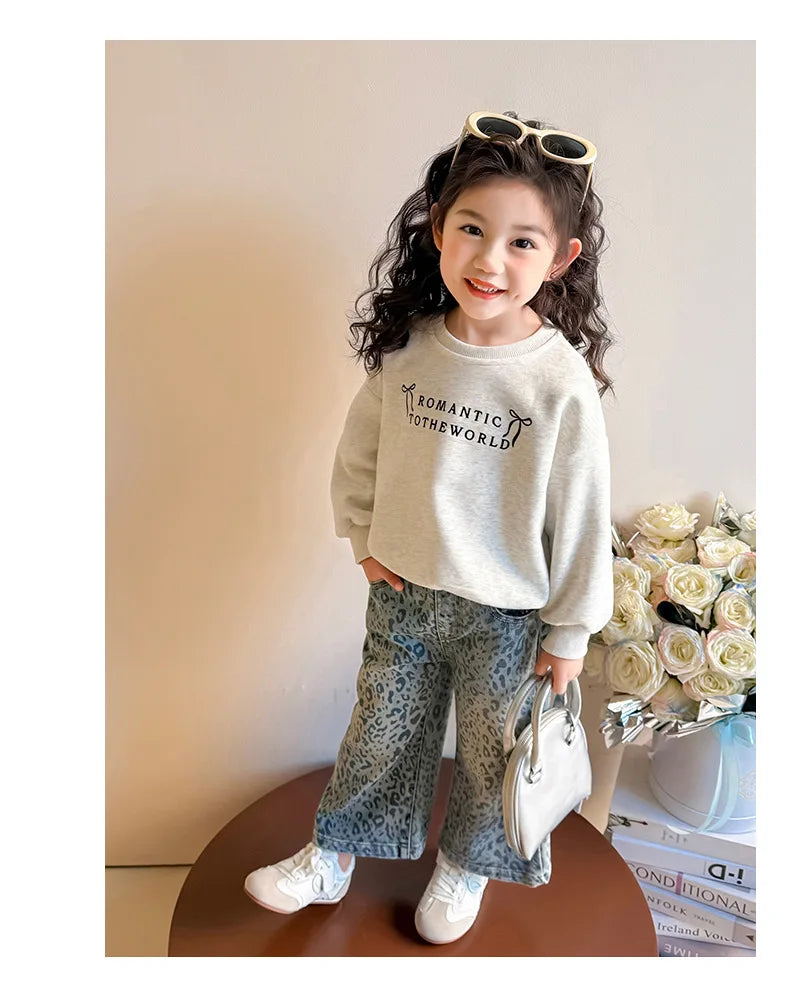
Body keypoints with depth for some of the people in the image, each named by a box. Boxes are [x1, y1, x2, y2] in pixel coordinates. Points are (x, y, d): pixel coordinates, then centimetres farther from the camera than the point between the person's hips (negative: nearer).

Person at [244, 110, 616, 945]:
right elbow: (361, 447, 6)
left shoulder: (563, 383, -21)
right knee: (378, 733, 22)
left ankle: (465, 867, 50)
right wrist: (363, 538, 4)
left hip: (504, 612, -2)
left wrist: (570, 631, -6)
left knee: (489, 751, 20)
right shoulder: (405, 345, -11)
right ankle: (331, 859, 46)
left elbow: (581, 516, -13)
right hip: (401, 592, 3)